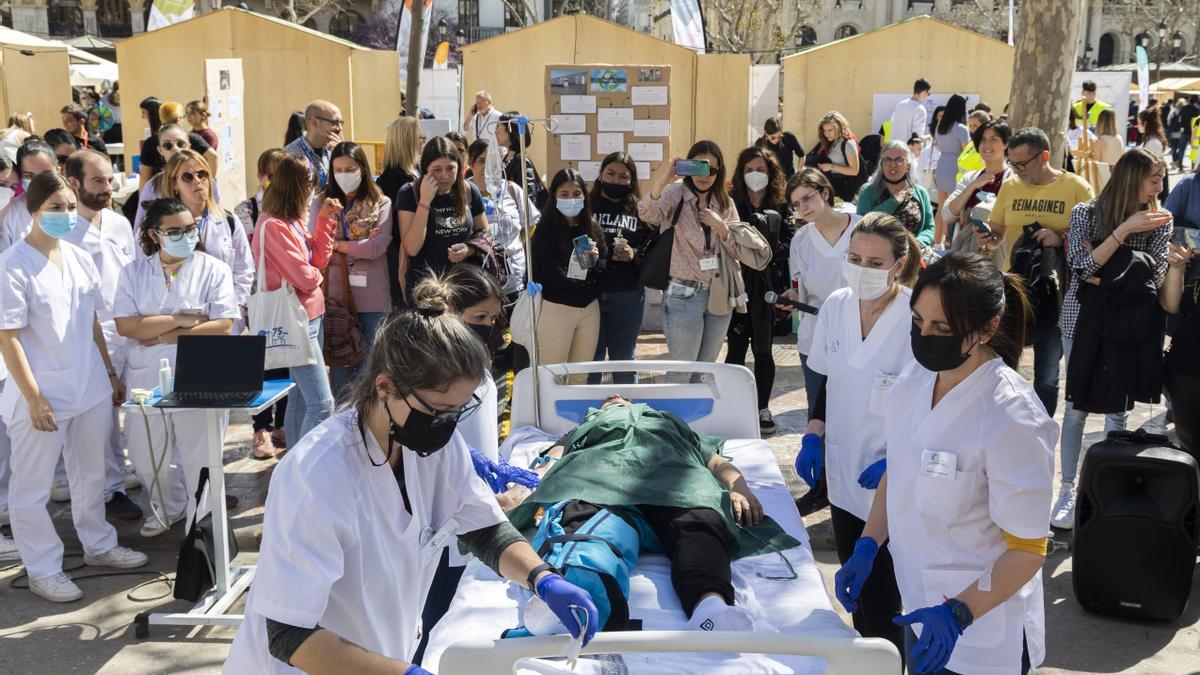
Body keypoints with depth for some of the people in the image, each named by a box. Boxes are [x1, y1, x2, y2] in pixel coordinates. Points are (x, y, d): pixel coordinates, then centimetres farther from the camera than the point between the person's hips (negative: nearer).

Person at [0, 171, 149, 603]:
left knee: (91, 474, 20)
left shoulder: (80, 259, 6)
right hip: (43, 397, -7)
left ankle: (98, 545, 36)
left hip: (89, 389, 7)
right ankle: (43, 570, 19)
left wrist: (110, 373, 15)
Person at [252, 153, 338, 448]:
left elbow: (318, 259, 12)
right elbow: (304, 277, -20)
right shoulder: (273, 226, -19)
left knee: (300, 398, 16)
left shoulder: (294, 221, 10)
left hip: (310, 316, 10)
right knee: (322, 404, -13)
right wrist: (317, 277, 2)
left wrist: (324, 219, 8)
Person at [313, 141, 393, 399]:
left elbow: (378, 246, -10)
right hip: (334, 294, 1)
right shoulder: (321, 202, 8)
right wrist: (361, 245, -9)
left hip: (371, 297, -1)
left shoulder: (381, 203, 3)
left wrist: (337, 245, -3)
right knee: (339, 359, 5)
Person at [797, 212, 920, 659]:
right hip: (843, 473, 6)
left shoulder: (918, 320, -18)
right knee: (857, 592, 19)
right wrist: (812, 436, 2)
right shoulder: (836, 306, 0)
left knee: (883, 605, -3)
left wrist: (897, 460, -19)